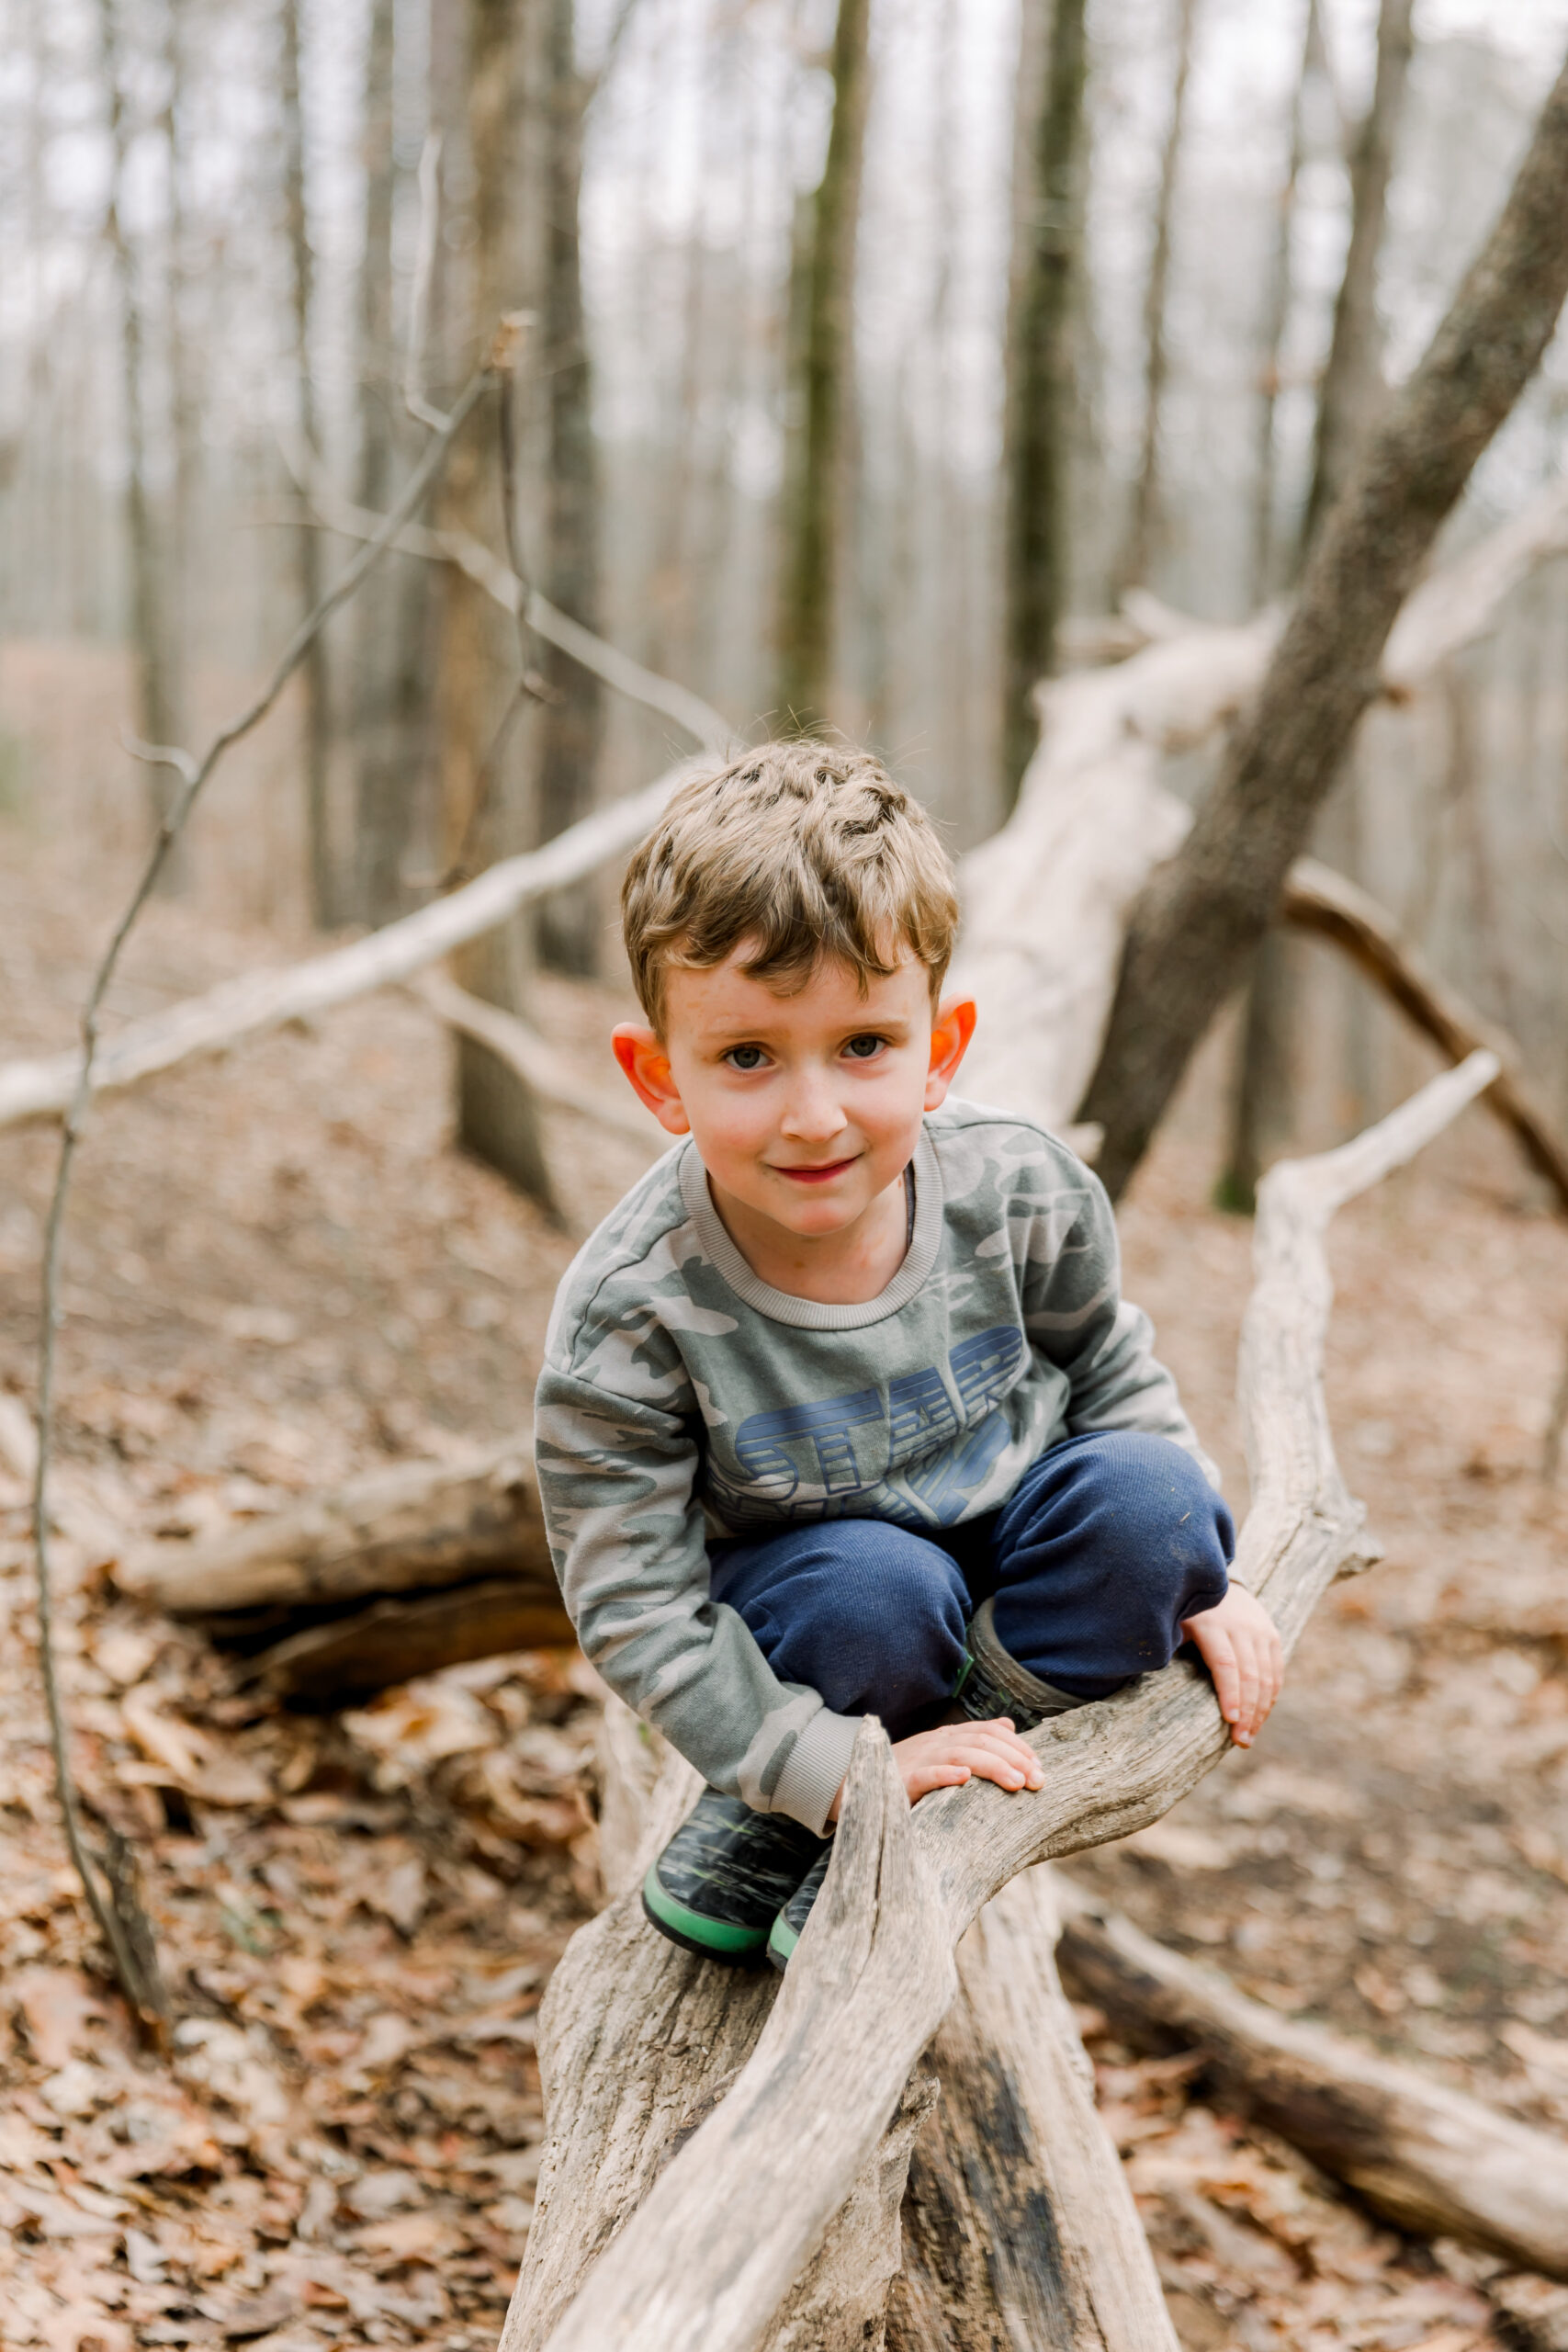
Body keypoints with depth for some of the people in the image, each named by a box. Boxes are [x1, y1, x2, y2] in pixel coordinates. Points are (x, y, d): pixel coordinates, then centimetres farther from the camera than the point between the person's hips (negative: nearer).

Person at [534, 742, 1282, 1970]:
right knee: (877, 1591, -36)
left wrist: (1194, 1577, -1)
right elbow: (637, 1610, -22)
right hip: (806, 1592, -4)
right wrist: (840, 1768, -27)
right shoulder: (628, 1317, -28)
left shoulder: (1018, 1191, -20)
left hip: (1010, 1531, 4)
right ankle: (808, 1799, -2)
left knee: (1147, 1493, -26)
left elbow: (1109, 1367, 3)